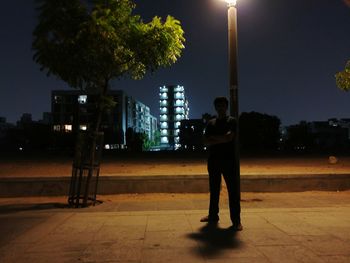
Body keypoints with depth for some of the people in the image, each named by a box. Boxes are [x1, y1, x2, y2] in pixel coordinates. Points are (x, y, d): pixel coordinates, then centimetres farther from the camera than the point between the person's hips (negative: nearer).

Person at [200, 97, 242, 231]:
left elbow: (229, 137, -15)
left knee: (233, 190, -4)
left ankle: (236, 220, 0)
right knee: (214, 190, 11)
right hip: (214, 160, 4)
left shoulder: (232, 121, 1)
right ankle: (213, 215, 22)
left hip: (229, 160, -4)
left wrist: (214, 138, -5)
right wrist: (221, 139, -9)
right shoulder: (211, 123, 12)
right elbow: (206, 142, 3)